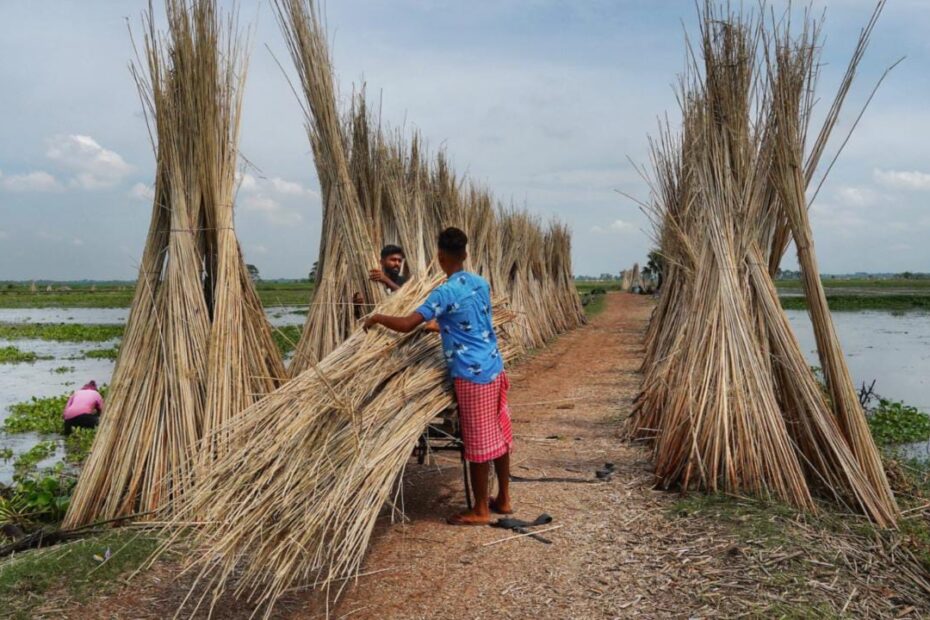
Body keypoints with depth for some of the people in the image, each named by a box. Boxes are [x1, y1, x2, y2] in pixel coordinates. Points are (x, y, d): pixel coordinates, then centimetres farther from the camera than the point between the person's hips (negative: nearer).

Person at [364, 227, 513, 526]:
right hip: (494, 367, 8)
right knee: (499, 435, 15)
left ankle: (480, 510, 15)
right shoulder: (482, 283, 8)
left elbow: (407, 325, -22)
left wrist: (377, 318, -4)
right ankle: (503, 499, 28)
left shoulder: (445, 292, -16)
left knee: (479, 442, 2)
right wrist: (440, 324, 38)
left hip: (472, 375, -8)